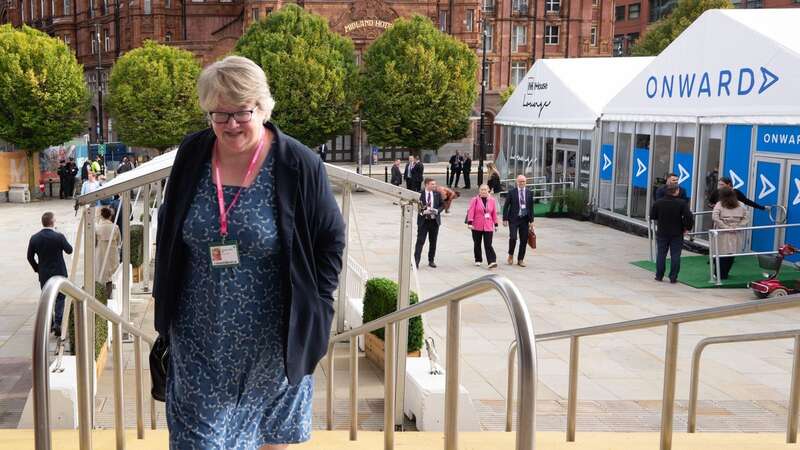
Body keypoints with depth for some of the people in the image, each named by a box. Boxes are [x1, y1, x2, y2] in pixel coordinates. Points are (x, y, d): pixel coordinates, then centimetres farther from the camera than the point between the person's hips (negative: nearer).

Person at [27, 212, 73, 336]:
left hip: (43, 275, 3)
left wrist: (38, 269, 14)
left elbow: (30, 257, 2)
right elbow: (69, 250, -2)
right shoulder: (59, 236, -15)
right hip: (59, 274, -3)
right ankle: (58, 323, -7)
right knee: (60, 298, 6)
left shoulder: (34, 238, -4)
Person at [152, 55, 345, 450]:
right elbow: (168, 233, 10)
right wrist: (167, 305, 10)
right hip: (201, 334, 3)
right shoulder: (191, 155, -3)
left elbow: (331, 238, -4)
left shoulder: (299, 165, -14)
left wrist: (312, 305, -8)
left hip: (271, 334, -2)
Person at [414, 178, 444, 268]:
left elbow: (442, 205, 9)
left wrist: (437, 211, -10)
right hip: (423, 221, -4)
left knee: (433, 242, 11)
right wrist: (423, 211, -21)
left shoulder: (437, 194, 4)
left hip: (434, 221, 4)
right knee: (420, 241, -6)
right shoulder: (420, 194, -8)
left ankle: (431, 260, 23)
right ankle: (416, 260, -6)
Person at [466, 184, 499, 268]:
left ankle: (492, 261, -13)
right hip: (477, 226, 0)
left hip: (488, 226, 0)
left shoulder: (492, 200, 4)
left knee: (488, 245, -8)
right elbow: (471, 211, -7)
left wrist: (496, 224, 9)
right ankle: (478, 260, 25)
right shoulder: (475, 200, -3)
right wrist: (470, 222, -14)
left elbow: (494, 213, 8)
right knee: (477, 244, 11)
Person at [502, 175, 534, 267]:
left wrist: (531, 221, 5)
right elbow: (506, 206, -1)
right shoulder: (511, 192, -2)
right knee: (513, 237, -15)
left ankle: (520, 260, 15)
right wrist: (505, 219, -7)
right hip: (513, 219, -3)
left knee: (524, 240, 3)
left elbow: (531, 207, 9)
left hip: (525, 219, 3)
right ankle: (511, 255, 11)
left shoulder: (529, 193, 6)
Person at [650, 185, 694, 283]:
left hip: (662, 233, 2)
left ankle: (659, 276, 15)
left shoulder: (658, 202, -5)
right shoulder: (681, 203, -13)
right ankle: (673, 277, 4)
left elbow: (652, 216, 2)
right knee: (675, 255, 4)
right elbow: (689, 216, -18)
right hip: (677, 234, -2)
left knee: (661, 254, 11)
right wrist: (687, 228, -3)